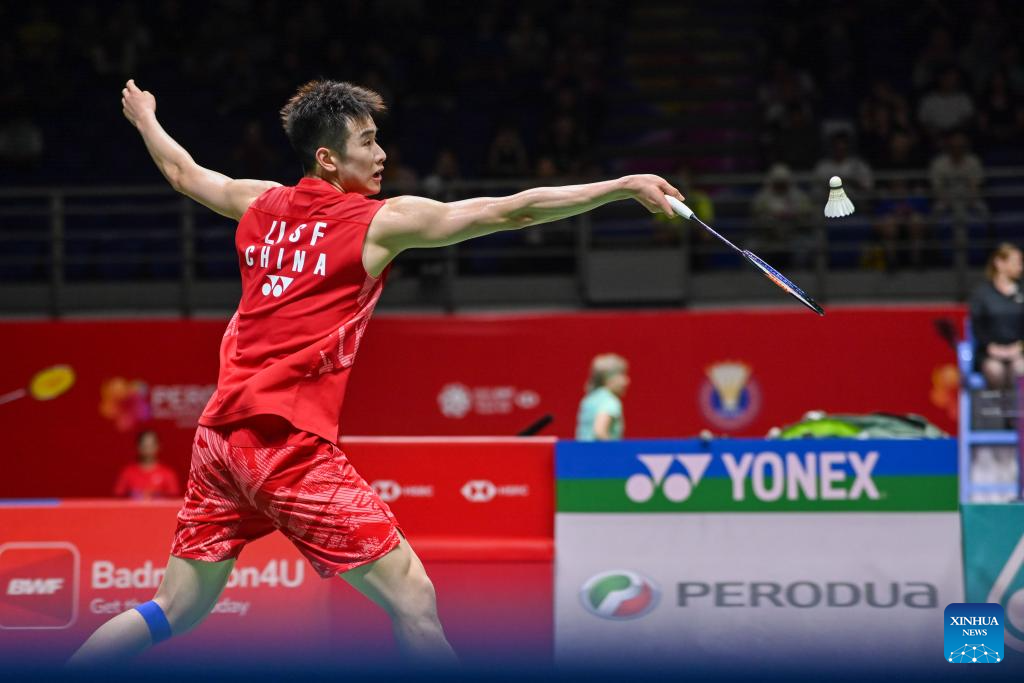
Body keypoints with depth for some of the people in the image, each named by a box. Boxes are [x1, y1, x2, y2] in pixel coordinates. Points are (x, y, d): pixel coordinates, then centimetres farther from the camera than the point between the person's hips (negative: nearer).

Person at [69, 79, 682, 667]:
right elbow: (511, 211, -5)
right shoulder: (381, 221, -3)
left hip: (220, 434, 7)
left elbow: (184, 173, 33)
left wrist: (144, 118, 53)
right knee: (413, 599, -6)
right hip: (292, 445, -7)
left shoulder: (261, 205, 13)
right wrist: (623, 186, -3)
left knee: (177, 610, 14)